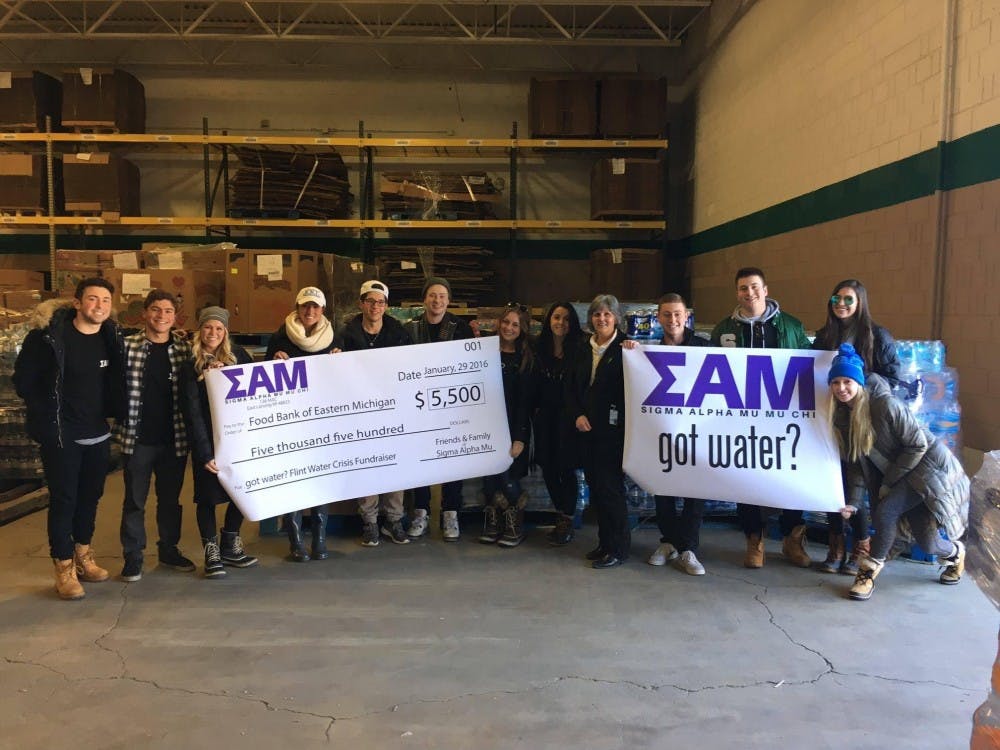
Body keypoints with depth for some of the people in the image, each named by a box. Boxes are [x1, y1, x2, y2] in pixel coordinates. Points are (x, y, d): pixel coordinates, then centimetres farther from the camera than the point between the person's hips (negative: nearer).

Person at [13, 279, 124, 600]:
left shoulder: (112, 338, 0)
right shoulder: (48, 334, -13)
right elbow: (23, 378, -6)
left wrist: (114, 411, 3)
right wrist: (45, 414, -5)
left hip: (98, 434, 5)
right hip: (59, 435, -4)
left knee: (90, 497, 14)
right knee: (63, 500, 1)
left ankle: (83, 557, 31)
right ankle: (64, 568, 13)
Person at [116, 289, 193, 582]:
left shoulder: (184, 348, 2)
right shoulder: (127, 346, -5)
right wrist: (122, 425, -9)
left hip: (174, 439, 2)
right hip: (137, 438, -2)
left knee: (171, 498, 15)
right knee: (134, 500, 9)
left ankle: (169, 550, 30)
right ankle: (132, 557, 22)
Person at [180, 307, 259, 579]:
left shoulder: (237, 354, 4)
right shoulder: (190, 364, -7)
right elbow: (191, 412, -11)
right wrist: (204, 453, -18)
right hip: (207, 439, -4)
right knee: (208, 495, 4)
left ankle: (230, 546, 28)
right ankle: (212, 552, 20)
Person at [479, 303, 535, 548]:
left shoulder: (526, 359, 1)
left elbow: (525, 400, -2)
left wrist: (520, 437, -9)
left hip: (513, 426, -3)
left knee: (506, 474, -6)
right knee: (489, 474, 6)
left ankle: (515, 526, 13)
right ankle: (493, 523, 21)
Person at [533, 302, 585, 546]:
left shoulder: (578, 349, -6)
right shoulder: (539, 347, 5)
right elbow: (533, 382, 8)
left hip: (568, 415, -4)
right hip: (545, 415, 4)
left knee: (566, 467, 1)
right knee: (548, 466, 8)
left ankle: (567, 520, 14)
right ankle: (561, 515, 24)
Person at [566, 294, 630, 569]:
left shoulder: (625, 348, -5)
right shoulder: (584, 350, 13)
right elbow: (571, 388, 14)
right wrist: (578, 415, 0)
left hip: (613, 428, -6)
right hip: (588, 427, 6)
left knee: (610, 486, -4)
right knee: (595, 485, 11)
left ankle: (618, 548, 7)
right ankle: (605, 542, 23)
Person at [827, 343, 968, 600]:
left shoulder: (885, 404, -24)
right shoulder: (842, 416, -3)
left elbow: (917, 446, -18)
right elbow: (855, 463, -1)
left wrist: (888, 482, -14)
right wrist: (853, 501, -12)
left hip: (929, 468, -6)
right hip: (899, 475, 6)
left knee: (885, 512, -24)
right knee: (925, 541, 0)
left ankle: (868, 571, -3)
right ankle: (954, 553, 35)